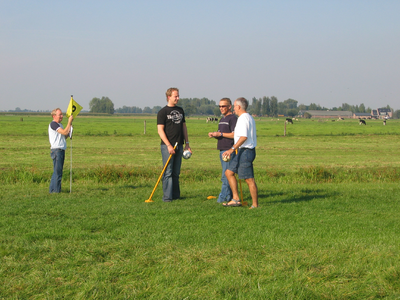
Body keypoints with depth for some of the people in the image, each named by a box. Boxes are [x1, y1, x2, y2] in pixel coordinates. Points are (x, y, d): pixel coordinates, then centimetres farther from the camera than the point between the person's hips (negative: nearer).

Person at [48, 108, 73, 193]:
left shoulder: (59, 125, 20)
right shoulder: (53, 124, -11)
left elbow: (66, 135, 18)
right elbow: (64, 132, -19)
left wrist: (70, 125, 9)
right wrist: (69, 122, -14)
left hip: (61, 150, 10)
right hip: (56, 150, -10)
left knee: (57, 171, 11)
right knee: (57, 171, -10)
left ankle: (52, 190, 15)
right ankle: (56, 190, -9)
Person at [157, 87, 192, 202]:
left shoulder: (180, 111, 15)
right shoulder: (163, 112, -4)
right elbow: (160, 130, -9)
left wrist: (187, 143, 13)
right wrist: (168, 145, -17)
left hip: (179, 145, 6)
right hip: (167, 146, -6)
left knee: (176, 173, 9)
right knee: (167, 172, -6)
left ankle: (176, 195, 14)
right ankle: (167, 197, -5)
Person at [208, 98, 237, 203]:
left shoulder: (233, 118, -9)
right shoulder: (222, 119, 21)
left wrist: (220, 134, -18)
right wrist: (214, 135, 6)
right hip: (222, 150, 10)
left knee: (226, 175, -10)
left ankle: (224, 196, -9)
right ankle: (230, 195, 14)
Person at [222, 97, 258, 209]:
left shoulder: (243, 119, -15)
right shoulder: (249, 118, 17)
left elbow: (244, 137, -25)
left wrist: (232, 149, -26)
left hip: (245, 151, -11)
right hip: (243, 151, 11)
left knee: (249, 179, -7)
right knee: (229, 172, 12)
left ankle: (255, 205, -3)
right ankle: (235, 199, 9)